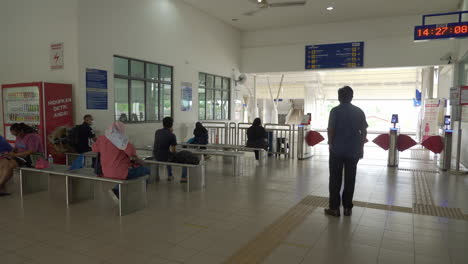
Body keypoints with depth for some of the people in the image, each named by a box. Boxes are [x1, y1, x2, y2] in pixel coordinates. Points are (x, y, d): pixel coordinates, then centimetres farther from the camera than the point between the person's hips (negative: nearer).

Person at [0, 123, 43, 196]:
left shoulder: (32, 136, -16)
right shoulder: (19, 136, 11)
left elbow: (32, 151, -25)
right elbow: (16, 148, 17)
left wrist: (15, 154, -23)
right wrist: (11, 153, -5)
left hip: (32, 159, -9)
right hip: (21, 157, 9)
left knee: (9, 165, -27)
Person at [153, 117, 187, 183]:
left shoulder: (157, 132, 4)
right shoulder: (172, 135, -13)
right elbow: (173, 151, -10)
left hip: (156, 156, 6)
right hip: (165, 157, -6)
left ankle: (169, 176, 43)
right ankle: (183, 178, 12)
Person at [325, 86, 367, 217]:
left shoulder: (335, 111, -7)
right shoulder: (359, 112, 3)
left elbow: (331, 129, -10)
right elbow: (364, 131, 5)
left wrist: (330, 144, 3)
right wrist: (361, 147, 13)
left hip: (337, 149, -3)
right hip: (353, 150, 3)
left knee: (335, 179, 5)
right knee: (350, 179, 10)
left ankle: (334, 208, 7)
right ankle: (347, 207, 16)